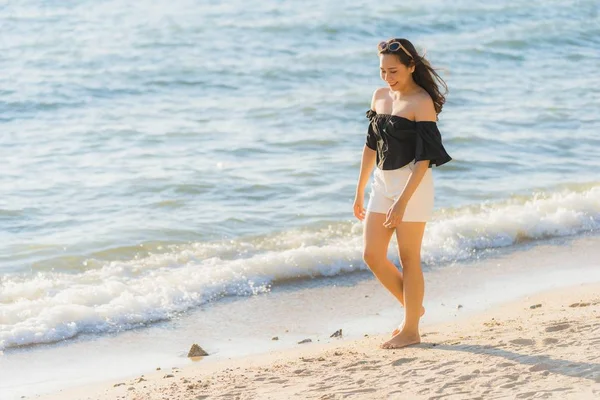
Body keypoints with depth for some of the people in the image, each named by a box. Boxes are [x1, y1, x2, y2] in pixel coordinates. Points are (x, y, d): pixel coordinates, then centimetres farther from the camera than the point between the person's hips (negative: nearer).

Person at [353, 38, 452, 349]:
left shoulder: (422, 103, -14)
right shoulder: (380, 96, 9)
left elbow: (424, 158, -17)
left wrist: (402, 201, -22)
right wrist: (360, 192, 16)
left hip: (412, 183, -7)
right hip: (382, 182, 7)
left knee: (409, 258, -1)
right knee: (372, 256, 6)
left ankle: (410, 330, 10)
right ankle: (412, 307, 25)